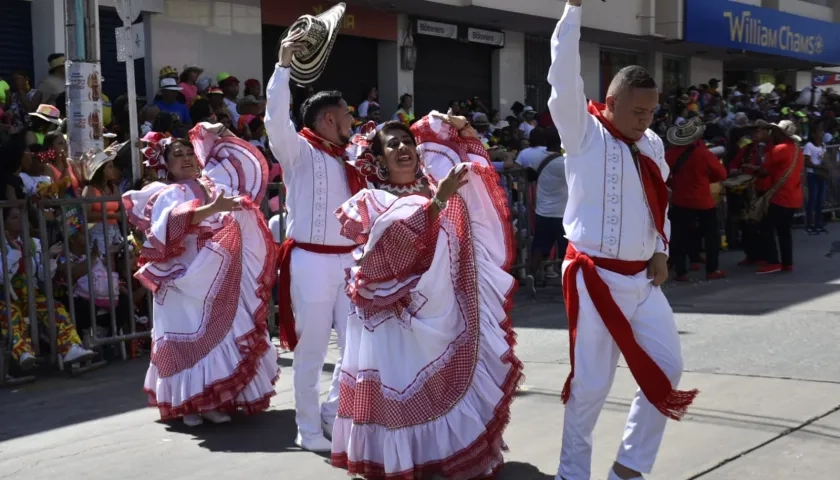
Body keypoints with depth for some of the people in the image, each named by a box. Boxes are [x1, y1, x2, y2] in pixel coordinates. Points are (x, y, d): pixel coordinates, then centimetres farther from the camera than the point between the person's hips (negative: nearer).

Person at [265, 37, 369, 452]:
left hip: (348, 261, 6)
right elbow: (276, 118, -23)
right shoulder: (299, 151, -4)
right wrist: (284, 66, -26)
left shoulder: (348, 159, 15)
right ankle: (309, 430, 16)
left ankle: (333, 414, 26)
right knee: (311, 350, 3)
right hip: (312, 262, -6)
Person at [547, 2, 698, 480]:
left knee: (666, 369, 8)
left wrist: (661, 250, 8)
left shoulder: (652, 144, 10)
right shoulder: (585, 133, -7)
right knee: (592, 383, 0)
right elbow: (565, 78, -19)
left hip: (642, 279, 7)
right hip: (596, 278, -6)